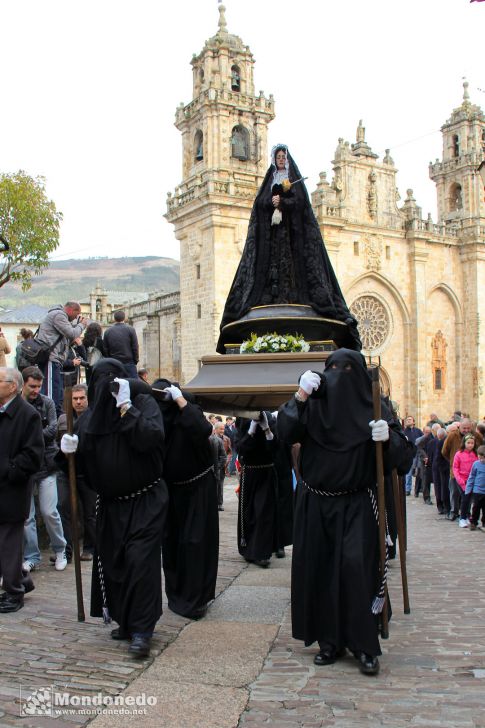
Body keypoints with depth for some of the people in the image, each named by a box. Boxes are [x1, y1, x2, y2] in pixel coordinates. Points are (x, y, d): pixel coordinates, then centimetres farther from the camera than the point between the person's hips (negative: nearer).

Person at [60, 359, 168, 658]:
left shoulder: (144, 403, -8)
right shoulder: (91, 416, 7)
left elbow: (151, 437, -27)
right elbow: (85, 464, 12)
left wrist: (125, 406, -25)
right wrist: (72, 449, -9)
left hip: (145, 501, -5)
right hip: (111, 504, 6)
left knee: (141, 560, -10)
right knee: (113, 562, 9)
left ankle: (141, 630, -3)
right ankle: (127, 622, 25)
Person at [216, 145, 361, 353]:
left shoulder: (295, 179, 11)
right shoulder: (270, 179, 19)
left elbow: (300, 200, -4)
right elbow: (260, 201, 6)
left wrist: (282, 202, -16)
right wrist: (272, 201, -14)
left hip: (292, 228, -2)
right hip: (270, 229, 3)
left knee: (291, 262, -12)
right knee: (272, 263, -9)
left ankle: (292, 296, -16)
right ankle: (273, 297, -14)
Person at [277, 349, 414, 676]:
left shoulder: (373, 409, -1)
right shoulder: (314, 406, 3)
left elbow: (403, 453, -4)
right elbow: (286, 433, -10)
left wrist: (389, 437, -25)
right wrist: (300, 396, -18)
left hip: (356, 506, -2)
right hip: (316, 504, 2)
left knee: (356, 567, -10)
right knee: (319, 570, 4)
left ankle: (365, 646, 1)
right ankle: (330, 640, 16)